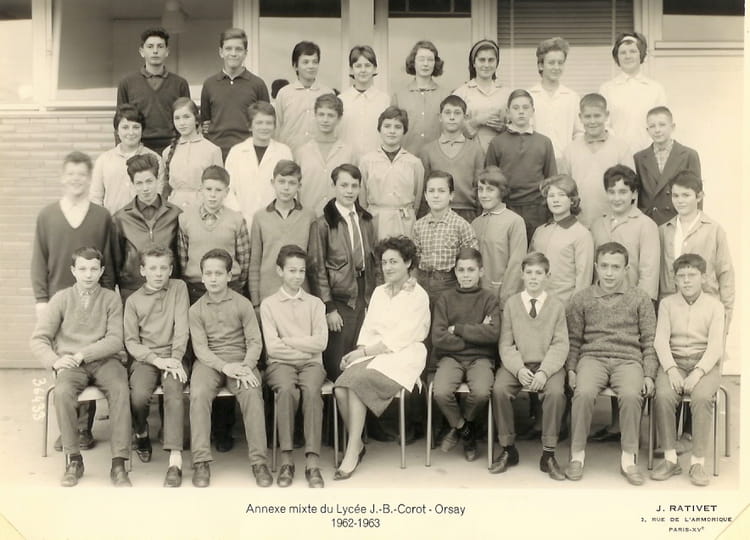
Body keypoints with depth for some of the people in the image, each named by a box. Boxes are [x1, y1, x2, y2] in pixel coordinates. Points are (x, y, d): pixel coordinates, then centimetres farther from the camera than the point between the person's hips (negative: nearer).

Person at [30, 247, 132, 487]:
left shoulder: (111, 299, 5)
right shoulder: (62, 298, 7)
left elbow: (115, 340, -3)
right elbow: (38, 339, 5)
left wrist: (83, 354, -15)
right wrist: (55, 360, -14)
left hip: (104, 360, 0)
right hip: (71, 365, 0)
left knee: (120, 389, -32)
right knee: (62, 391, -32)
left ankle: (119, 463, -27)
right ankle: (73, 460, -17)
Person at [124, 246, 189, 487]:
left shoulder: (179, 288, 8)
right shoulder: (134, 300, 8)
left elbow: (182, 328, -1)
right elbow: (131, 342, 4)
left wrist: (175, 359, -14)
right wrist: (157, 359, -12)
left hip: (174, 356, -1)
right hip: (145, 357, 1)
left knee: (174, 391, -31)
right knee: (139, 395, -28)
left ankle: (175, 460, -36)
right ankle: (142, 434, 7)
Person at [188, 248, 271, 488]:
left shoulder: (243, 304, 6)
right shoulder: (196, 310, 8)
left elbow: (254, 342, 1)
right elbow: (200, 347, -2)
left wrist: (246, 367, -18)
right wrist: (224, 366, -19)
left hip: (240, 360, -1)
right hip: (209, 361, 1)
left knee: (252, 393, -30)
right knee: (198, 394, -30)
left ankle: (259, 461, -26)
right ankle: (201, 462, -24)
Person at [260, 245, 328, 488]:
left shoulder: (315, 303, 14)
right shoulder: (269, 304, 10)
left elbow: (320, 342, -1)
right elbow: (272, 347, -2)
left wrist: (287, 340, -3)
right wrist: (305, 345, -3)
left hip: (311, 363, 1)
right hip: (280, 363, -1)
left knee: (311, 390, -33)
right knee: (287, 390, -35)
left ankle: (313, 461, -35)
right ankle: (286, 459, -29)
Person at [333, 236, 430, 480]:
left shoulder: (418, 296, -2)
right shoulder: (379, 292, 19)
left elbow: (399, 339, -9)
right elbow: (367, 329, 15)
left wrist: (363, 351, -11)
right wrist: (359, 352, -5)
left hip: (401, 357, -5)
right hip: (371, 355, 5)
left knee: (356, 381, -30)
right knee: (341, 388, -24)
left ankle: (353, 451, -21)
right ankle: (356, 444, -7)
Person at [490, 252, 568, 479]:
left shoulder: (556, 305, 7)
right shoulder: (511, 303, 8)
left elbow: (560, 345, 0)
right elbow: (505, 344, 3)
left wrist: (544, 372, -16)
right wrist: (519, 369, -14)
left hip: (548, 365, -1)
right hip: (516, 364, 1)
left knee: (556, 393, -31)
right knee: (499, 390, -28)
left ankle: (548, 455, -17)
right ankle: (508, 450, -10)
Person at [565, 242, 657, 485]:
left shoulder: (640, 299, 12)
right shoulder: (581, 299, 12)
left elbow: (649, 341, 10)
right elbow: (573, 340, 13)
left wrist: (649, 375, 0)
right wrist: (571, 369, 0)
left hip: (628, 359, 0)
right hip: (592, 357, 0)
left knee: (631, 395, -31)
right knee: (583, 393, -31)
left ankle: (628, 458, -16)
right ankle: (577, 454, -15)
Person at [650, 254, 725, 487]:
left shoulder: (715, 306, 7)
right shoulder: (667, 304, 11)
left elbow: (716, 345, -3)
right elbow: (661, 340, 0)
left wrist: (699, 371, -19)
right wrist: (671, 369, -16)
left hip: (705, 364, -1)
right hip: (674, 362, 1)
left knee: (702, 397, -32)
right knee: (663, 396, -29)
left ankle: (698, 463, -23)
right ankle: (670, 459, -18)